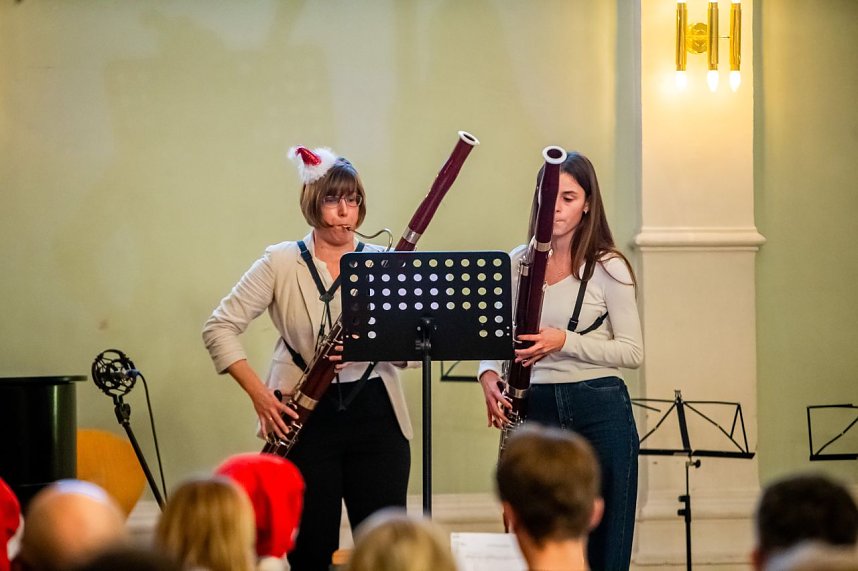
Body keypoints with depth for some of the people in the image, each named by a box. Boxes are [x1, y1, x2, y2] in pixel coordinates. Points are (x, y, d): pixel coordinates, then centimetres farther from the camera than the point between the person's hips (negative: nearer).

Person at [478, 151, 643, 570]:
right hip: (536, 409, 3)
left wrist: (565, 342, -19)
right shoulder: (518, 263, 9)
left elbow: (632, 352, -6)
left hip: (601, 412, -3)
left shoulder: (607, 267, -3)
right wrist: (488, 373, -10)